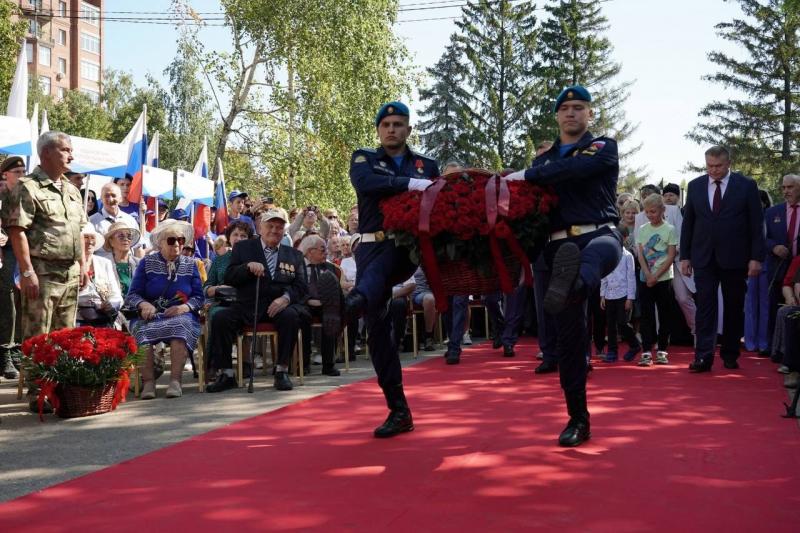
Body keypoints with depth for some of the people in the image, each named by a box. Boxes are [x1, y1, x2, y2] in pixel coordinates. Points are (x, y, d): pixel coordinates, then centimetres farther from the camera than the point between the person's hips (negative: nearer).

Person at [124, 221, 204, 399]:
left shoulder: (190, 265, 15)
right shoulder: (147, 262, 11)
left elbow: (198, 296, 7)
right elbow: (133, 294, 4)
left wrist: (184, 307, -14)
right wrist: (144, 304, -18)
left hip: (181, 314, 0)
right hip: (150, 314, 0)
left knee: (180, 327, -36)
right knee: (143, 330, -34)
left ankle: (175, 381, -37)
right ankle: (148, 382, -33)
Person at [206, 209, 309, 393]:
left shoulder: (294, 255, 18)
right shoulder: (243, 248, 14)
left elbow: (301, 287, 8)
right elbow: (228, 278, 5)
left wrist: (286, 298, -14)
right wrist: (248, 267, -14)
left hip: (278, 306, 0)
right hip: (247, 306, 0)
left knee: (291, 316, -32)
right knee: (220, 318, -24)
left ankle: (282, 371, -20)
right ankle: (226, 374, -14)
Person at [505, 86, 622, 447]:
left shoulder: (603, 147, 7)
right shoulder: (544, 159, 23)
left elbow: (576, 167, -14)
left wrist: (526, 176, -14)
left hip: (598, 234, -4)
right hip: (558, 247, 5)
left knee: (600, 252, -44)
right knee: (567, 335, 2)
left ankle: (572, 286, -82)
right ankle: (578, 420, 12)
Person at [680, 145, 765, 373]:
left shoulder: (746, 185, -1)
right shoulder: (695, 186, 7)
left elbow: (757, 224, -2)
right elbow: (688, 223, 9)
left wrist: (756, 257, -8)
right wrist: (685, 256, 6)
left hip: (734, 258, -1)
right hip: (703, 258, 1)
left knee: (734, 308, 8)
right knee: (705, 306, -5)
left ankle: (730, 355, 19)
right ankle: (703, 357, -8)